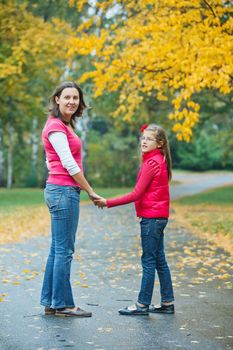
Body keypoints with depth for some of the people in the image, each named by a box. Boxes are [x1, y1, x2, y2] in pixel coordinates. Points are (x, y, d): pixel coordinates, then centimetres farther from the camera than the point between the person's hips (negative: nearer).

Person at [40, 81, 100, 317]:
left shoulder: (64, 125, 17)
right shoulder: (56, 127, -12)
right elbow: (69, 165, -16)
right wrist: (91, 192, -9)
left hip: (60, 191, 10)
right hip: (63, 191, -10)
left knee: (57, 250, 12)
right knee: (64, 250, -4)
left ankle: (50, 303, 17)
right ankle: (62, 304, 2)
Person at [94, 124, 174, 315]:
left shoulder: (151, 163, -14)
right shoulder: (158, 161, 15)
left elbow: (136, 194, -17)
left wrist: (108, 203, -14)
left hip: (152, 218, -10)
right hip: (158, 216, 10)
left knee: (149, 261, -5)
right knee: (159, 261, 12)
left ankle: (143, 304, 0)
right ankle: (167, 303, 17)